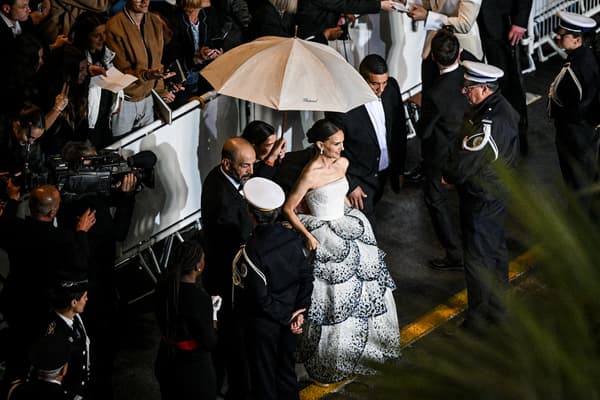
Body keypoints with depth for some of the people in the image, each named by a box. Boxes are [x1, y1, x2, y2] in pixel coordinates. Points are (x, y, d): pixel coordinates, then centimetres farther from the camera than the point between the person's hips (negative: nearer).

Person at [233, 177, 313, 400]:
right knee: (287, 366, 25)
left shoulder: (251, 251, -29)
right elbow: (307, 277, -6)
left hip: (263, 322, -6)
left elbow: (260, 296, -25)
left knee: (264, 373, 14)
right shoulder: (292, 238, -12)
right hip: (288, 317, 6)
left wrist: (286, 319, -12)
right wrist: (300, 312, -3)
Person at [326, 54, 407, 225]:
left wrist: (399, 168, 7)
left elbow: (399, 129, 2)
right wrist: (350, 185, -13)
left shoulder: (391, 88, -12)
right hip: (359, 177, -5)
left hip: (385, 171, 5)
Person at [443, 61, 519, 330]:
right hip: (498, 192, 10)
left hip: (480, 201, -10)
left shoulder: (487, 123, -32)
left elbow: (463, 165, -30)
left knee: (478, 257, 4)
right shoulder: (504, 109, -1)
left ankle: (480, 315, 17)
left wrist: (447, 176, -6)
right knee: (496, 249, 23)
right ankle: (497, 305, 39)